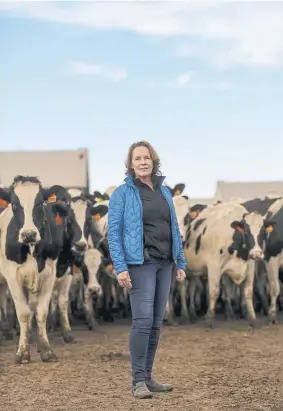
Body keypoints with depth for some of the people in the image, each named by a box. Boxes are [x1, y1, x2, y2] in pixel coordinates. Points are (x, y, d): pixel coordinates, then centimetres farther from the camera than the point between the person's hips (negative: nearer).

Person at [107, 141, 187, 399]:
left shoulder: (164, 192, 13)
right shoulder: (122, 193, -4)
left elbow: (174, 229, 15)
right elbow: (114, 232, -8)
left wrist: (181, 263, 10)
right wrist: (120, 268, -17)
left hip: (164, 264, 6)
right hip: (139, 264, -6)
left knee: (156, 323, 6)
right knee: (143, 320, -14)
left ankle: (148, 377, 14)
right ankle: (138, 381, -8)